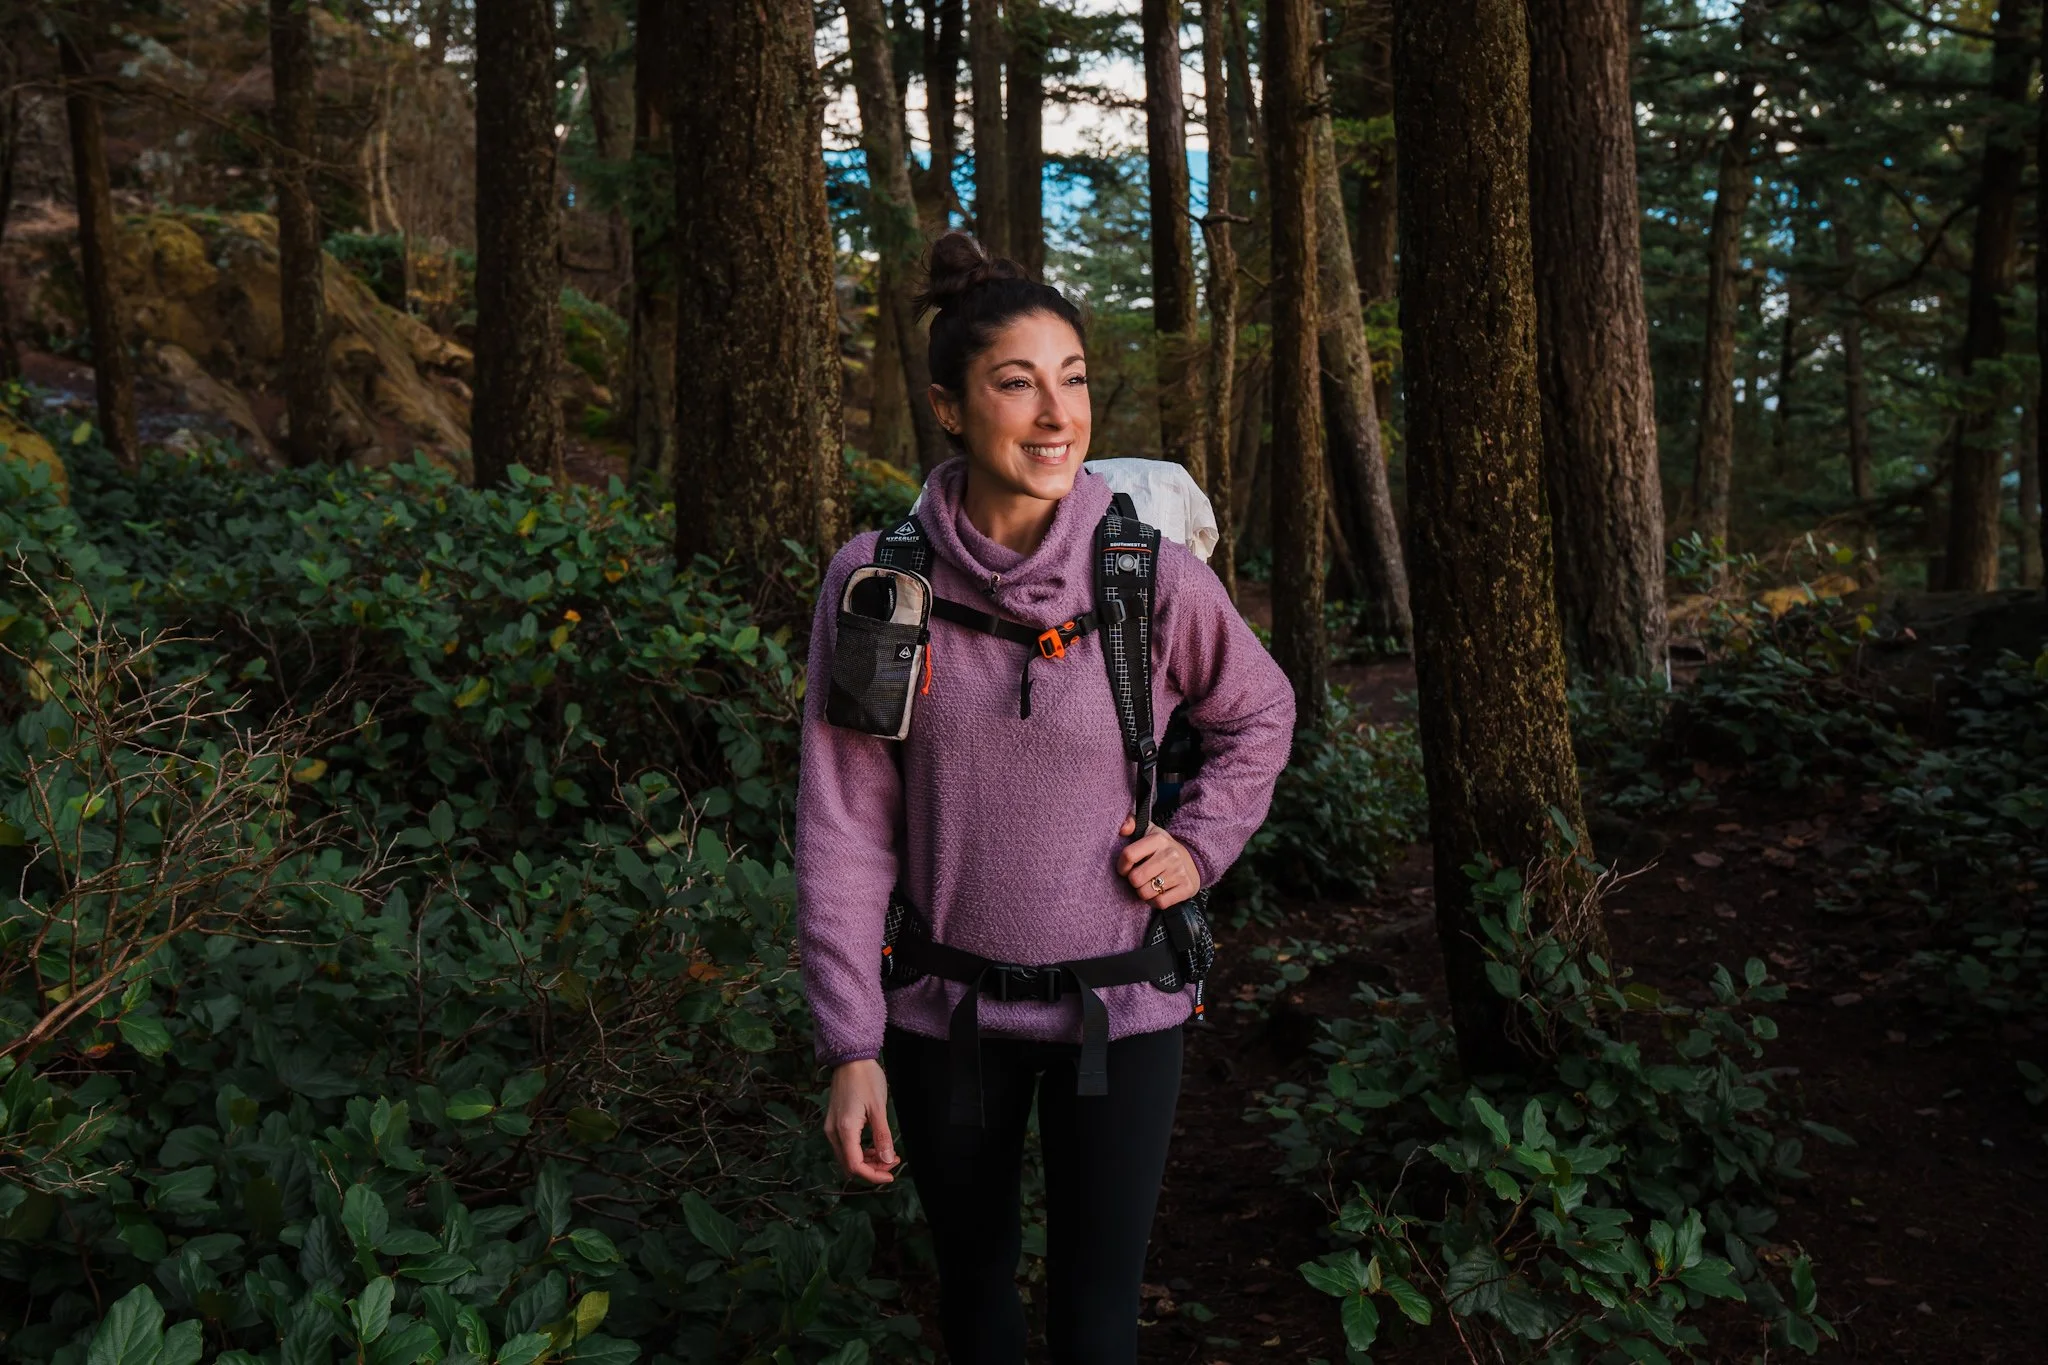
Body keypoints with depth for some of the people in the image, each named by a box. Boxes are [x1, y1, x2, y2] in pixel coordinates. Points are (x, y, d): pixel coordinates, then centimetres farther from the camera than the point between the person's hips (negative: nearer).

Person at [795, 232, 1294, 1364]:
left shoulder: (1154, 576, -12)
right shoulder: (876, 578, -13)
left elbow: (1259, 712, 9)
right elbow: (845, 823, -8)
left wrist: (1200, 844, -5)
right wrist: (851, 1045, -9)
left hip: (1121, 1002, -1)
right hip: (946, 1007, 1)